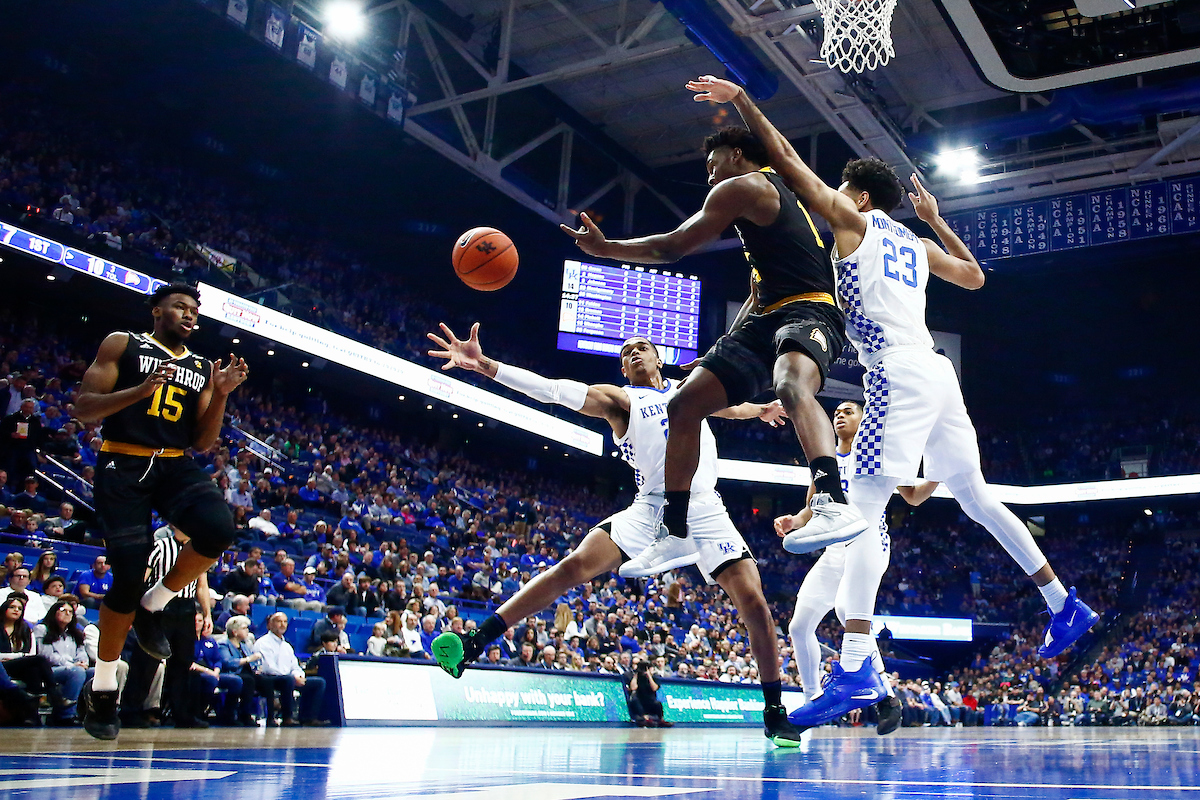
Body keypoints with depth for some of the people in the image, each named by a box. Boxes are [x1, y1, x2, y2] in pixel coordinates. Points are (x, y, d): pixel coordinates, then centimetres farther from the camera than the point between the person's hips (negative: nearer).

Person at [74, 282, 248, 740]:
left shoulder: (203, 368, 15)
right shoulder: (122, 345, 4)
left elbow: (202, 443, 12)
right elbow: (83, 410, -4)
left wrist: (220, 395, -3)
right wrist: (141, 390, -18)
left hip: (176, 466, 3)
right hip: (123, 465, -3)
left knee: (219, 528, -28)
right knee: (128, 577, -9)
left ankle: (152, 605, -1)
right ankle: (103, 686, 13)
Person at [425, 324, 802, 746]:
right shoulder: (619, 398, 6)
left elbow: (728, 406, 43)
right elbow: (552, 389, -8)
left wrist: (761, 409, 59)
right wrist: (483, 365, -20)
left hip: (705, 513, 3)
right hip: (650, 511, -3)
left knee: (753, 604, -10)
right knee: (576, 565, -23)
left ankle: (774, 714, 7)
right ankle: (475, 641, -22)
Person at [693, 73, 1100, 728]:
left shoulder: (852, 220, 6)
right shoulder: (916, 243, 24)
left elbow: (785, 157, 3)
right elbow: (975, 276, 40)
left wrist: (741, 100, 10)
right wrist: (936, 219, 44)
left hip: (898, 375, -9)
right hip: (935, 373, 9)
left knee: (863, 507, -15)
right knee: (975, 499, 18)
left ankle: (855, 668, -22)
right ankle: (1065, 607, 25)